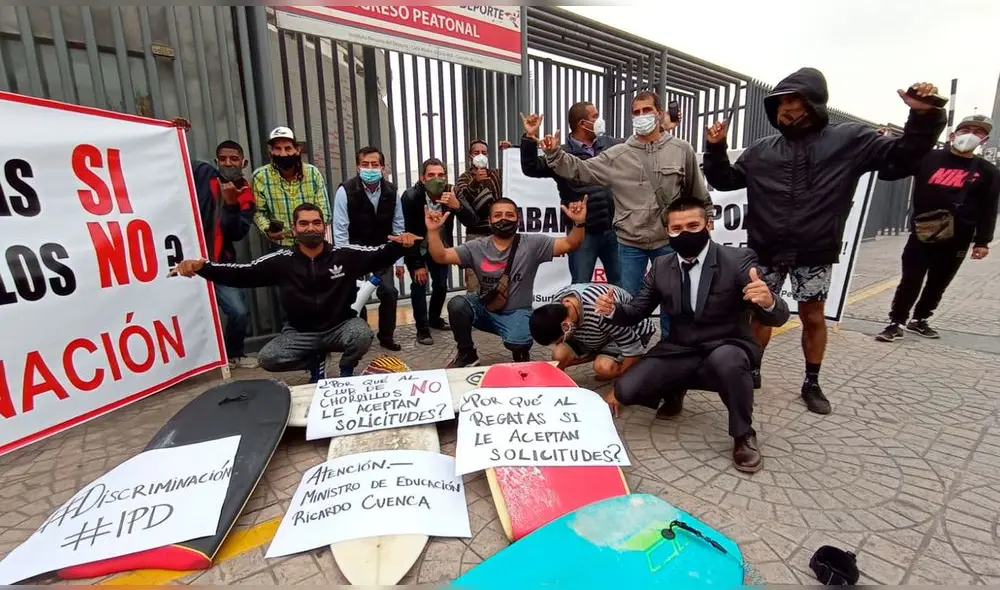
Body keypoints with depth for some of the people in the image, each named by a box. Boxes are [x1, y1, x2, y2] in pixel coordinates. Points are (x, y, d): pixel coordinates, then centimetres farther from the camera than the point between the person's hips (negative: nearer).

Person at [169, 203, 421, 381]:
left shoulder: (345, 254, -9)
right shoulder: (281, 261, -7)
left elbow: (379, 255, -14)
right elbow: (241, 273, -7)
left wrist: (399, 244, -35)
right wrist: (202, 267, -22)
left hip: (341, 327, -2)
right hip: (300, 333, 2)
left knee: (362, 334, -32)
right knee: (267, 358, -18)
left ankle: (346, 372, 3)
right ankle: (316, 361, 13)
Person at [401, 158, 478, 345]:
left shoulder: (450, 194, -20)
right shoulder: (411, 197, -28)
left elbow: (471, 220, -25)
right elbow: (407, 232, -23)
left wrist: (457, 205, -46)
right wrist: (417, 264, -21)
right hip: (417, 247, -3)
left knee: (441, 285, 6)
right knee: (419, 284, -12)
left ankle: (435, 319, 31)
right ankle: (422, 328, 0)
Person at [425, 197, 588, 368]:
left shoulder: (532, 244, -8)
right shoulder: (476, 247, -3)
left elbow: (569, 244, -11)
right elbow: (441, 256, -7)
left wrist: (578, 222, -31)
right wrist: (433, 231, -24)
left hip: (516, 313, -2)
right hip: (484, 309, 3)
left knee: (516, 342, -32)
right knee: (457, 305, -25)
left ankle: (521, 353, 10)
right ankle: (467, 354, 1)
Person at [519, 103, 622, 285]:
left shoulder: (611, 144, 8)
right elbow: (531, 168, -13)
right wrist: (530, 138, -24)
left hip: (613, 229, 4)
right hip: (583, 233, -4)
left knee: (620, 284, 17)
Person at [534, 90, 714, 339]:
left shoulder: (681, 150, 1)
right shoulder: (617, 155, 0)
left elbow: (699, 194, 9)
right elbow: (581, 170, -4)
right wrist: (555, 154, -15)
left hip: (668, 241, 0)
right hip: (630, 242, 0)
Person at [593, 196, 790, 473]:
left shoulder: (739, 260, -9)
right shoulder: (661, 267, 0)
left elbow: (777, 317, -13)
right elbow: (636, 313, 5)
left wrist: (768, 302, -38)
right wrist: (612, 309, -19)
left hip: (727, 349, -3)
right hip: (678, 353, 3)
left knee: (726, 360, -38)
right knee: (625, 390, -16)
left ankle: (744, 435, -8)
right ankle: (673, 392, 19)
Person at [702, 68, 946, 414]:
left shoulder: (848, 140, -1)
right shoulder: (762, 151, 5)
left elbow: (904, 153, 1)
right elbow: (723, 180, 10)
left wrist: (923, 116, -15)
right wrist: (716, 149, -3)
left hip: (815, 254, -1)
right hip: (767, 252, 1)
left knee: (813, 317, 10)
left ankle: (812, 384, 27)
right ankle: (751, 371, 27)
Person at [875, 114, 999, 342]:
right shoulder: (928, 159, 2)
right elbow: (889, 172, 0)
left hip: (956, 240, 2)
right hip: (921, 234, -2)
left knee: (938, 284, 12)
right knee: (910, 281, -4)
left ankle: (919, 320, 28)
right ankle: (895, 324, 3)